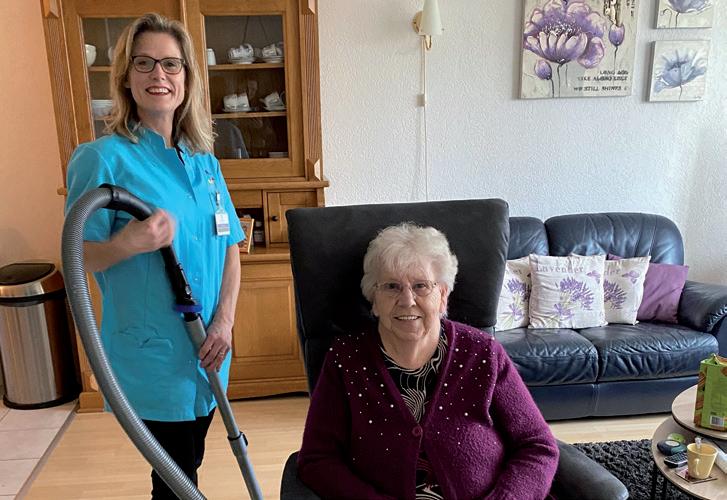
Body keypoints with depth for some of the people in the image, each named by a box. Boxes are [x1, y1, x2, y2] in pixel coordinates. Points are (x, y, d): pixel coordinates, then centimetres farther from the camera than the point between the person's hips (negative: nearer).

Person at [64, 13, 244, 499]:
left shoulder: (203, 159, 5)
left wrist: (225, 319, -5)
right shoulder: (103, 157, -11)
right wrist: (125, 244, -30)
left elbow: (230, 245, 6)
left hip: (208, 346, 5)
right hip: (153, 350, -5)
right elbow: (78, 259, -9)